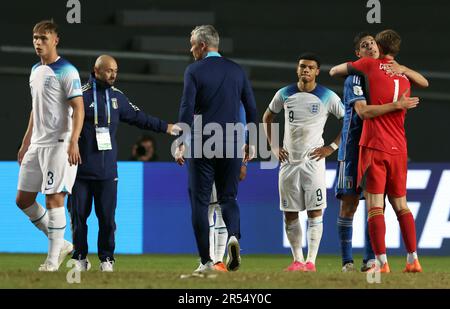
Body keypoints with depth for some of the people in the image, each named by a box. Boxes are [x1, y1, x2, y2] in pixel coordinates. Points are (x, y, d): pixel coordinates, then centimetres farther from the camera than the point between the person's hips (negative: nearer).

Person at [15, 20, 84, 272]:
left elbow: (78, 109, -14)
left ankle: (53, 260, -2)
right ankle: (61, 244, 19)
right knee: (23, 199, 7)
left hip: (58, 144, -9)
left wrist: (73, 142, -25)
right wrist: (26, 142, 23)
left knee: (54, 198, -8)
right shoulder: (35, 71, 15)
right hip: (37, 144, 9)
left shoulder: (66, 71, -10)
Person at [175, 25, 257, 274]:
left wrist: (181, 144, -9)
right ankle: (233, 236, -17)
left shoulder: (194, 71, -4)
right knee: (228, 197, 13)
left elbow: (187, 108, -11)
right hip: (231, 144, 3)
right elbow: (251, 109, 10)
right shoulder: (237, 71, 9)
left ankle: (206, 261, 1)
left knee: (199, 201, 4)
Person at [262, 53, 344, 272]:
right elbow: (267, 118, 22)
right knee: (289, 214, 4)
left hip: (313, 161, -4)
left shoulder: (327, 97, -3)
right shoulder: (284, 94, 7)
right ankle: (297, 260, 12)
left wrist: (331, 147, -5)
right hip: (288, 161, 4)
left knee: (314, 213, -7)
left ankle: (311, 261, -7)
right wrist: (273, 146, 11)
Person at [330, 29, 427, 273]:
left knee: (375, 205, -7)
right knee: (400, 204, 12)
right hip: (399, 148, 5)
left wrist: (334, 71, 37)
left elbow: (338, 70, 15)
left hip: (374, 147, -5)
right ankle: (413, 260, 7)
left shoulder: (371, 65, 0)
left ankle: (382, 262, -13)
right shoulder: (405, 77, 14)